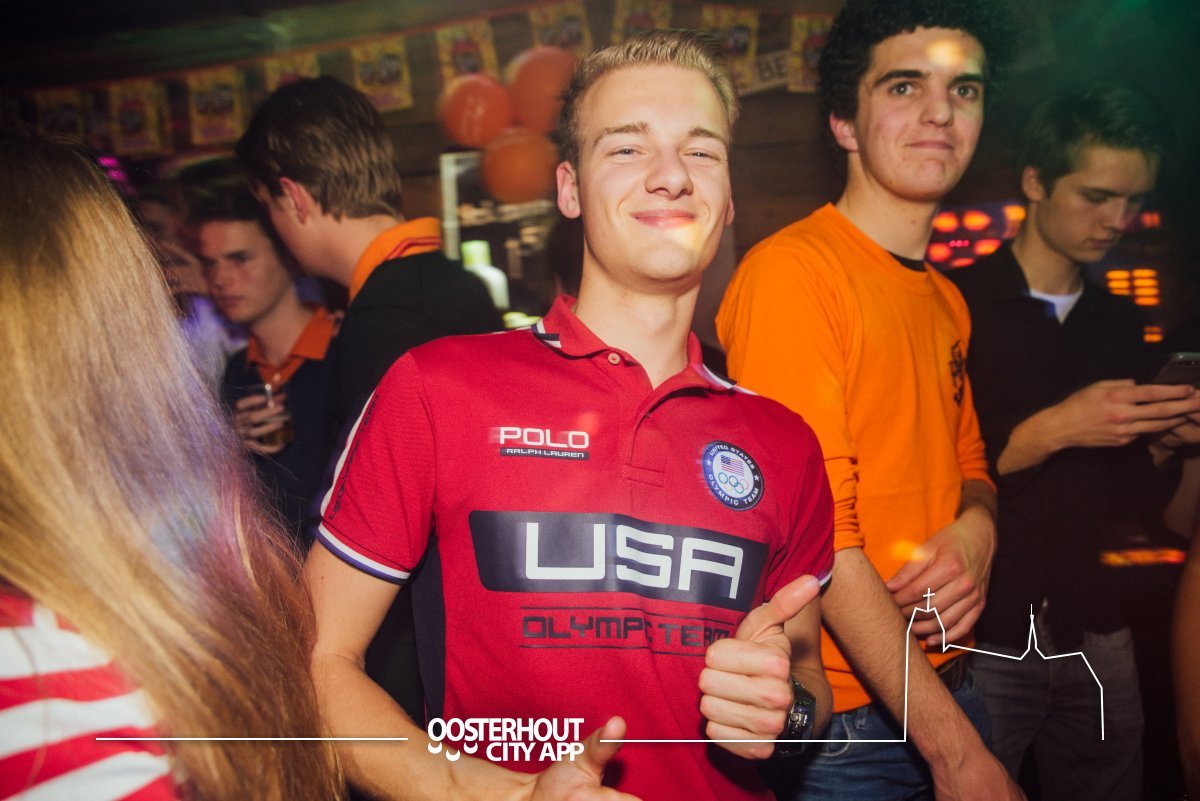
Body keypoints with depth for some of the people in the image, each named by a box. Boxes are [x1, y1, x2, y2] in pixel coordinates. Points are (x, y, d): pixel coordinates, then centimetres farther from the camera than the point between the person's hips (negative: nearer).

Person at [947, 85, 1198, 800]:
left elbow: (1130, 509, 13)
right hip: (984, 637, -5)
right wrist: (1052, 431, -21)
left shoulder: (1121, 324, 10)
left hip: (1097, 636, 6)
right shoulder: (955, 306, -10)